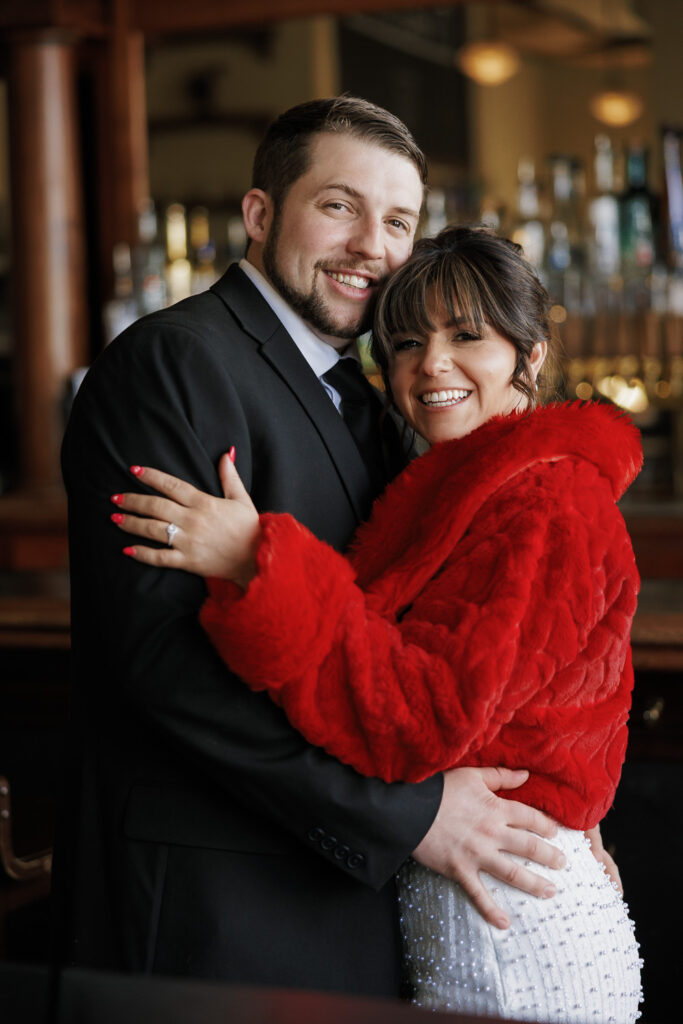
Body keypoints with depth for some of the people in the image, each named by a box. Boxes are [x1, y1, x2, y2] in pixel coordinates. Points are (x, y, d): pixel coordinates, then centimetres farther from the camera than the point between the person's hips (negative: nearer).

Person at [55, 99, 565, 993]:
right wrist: (407, 812, -19)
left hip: (345, 882, 8)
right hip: (208, 907, -8)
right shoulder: (169, 361, -13)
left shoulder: (360, 405, 15)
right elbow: (163, 651, -22)